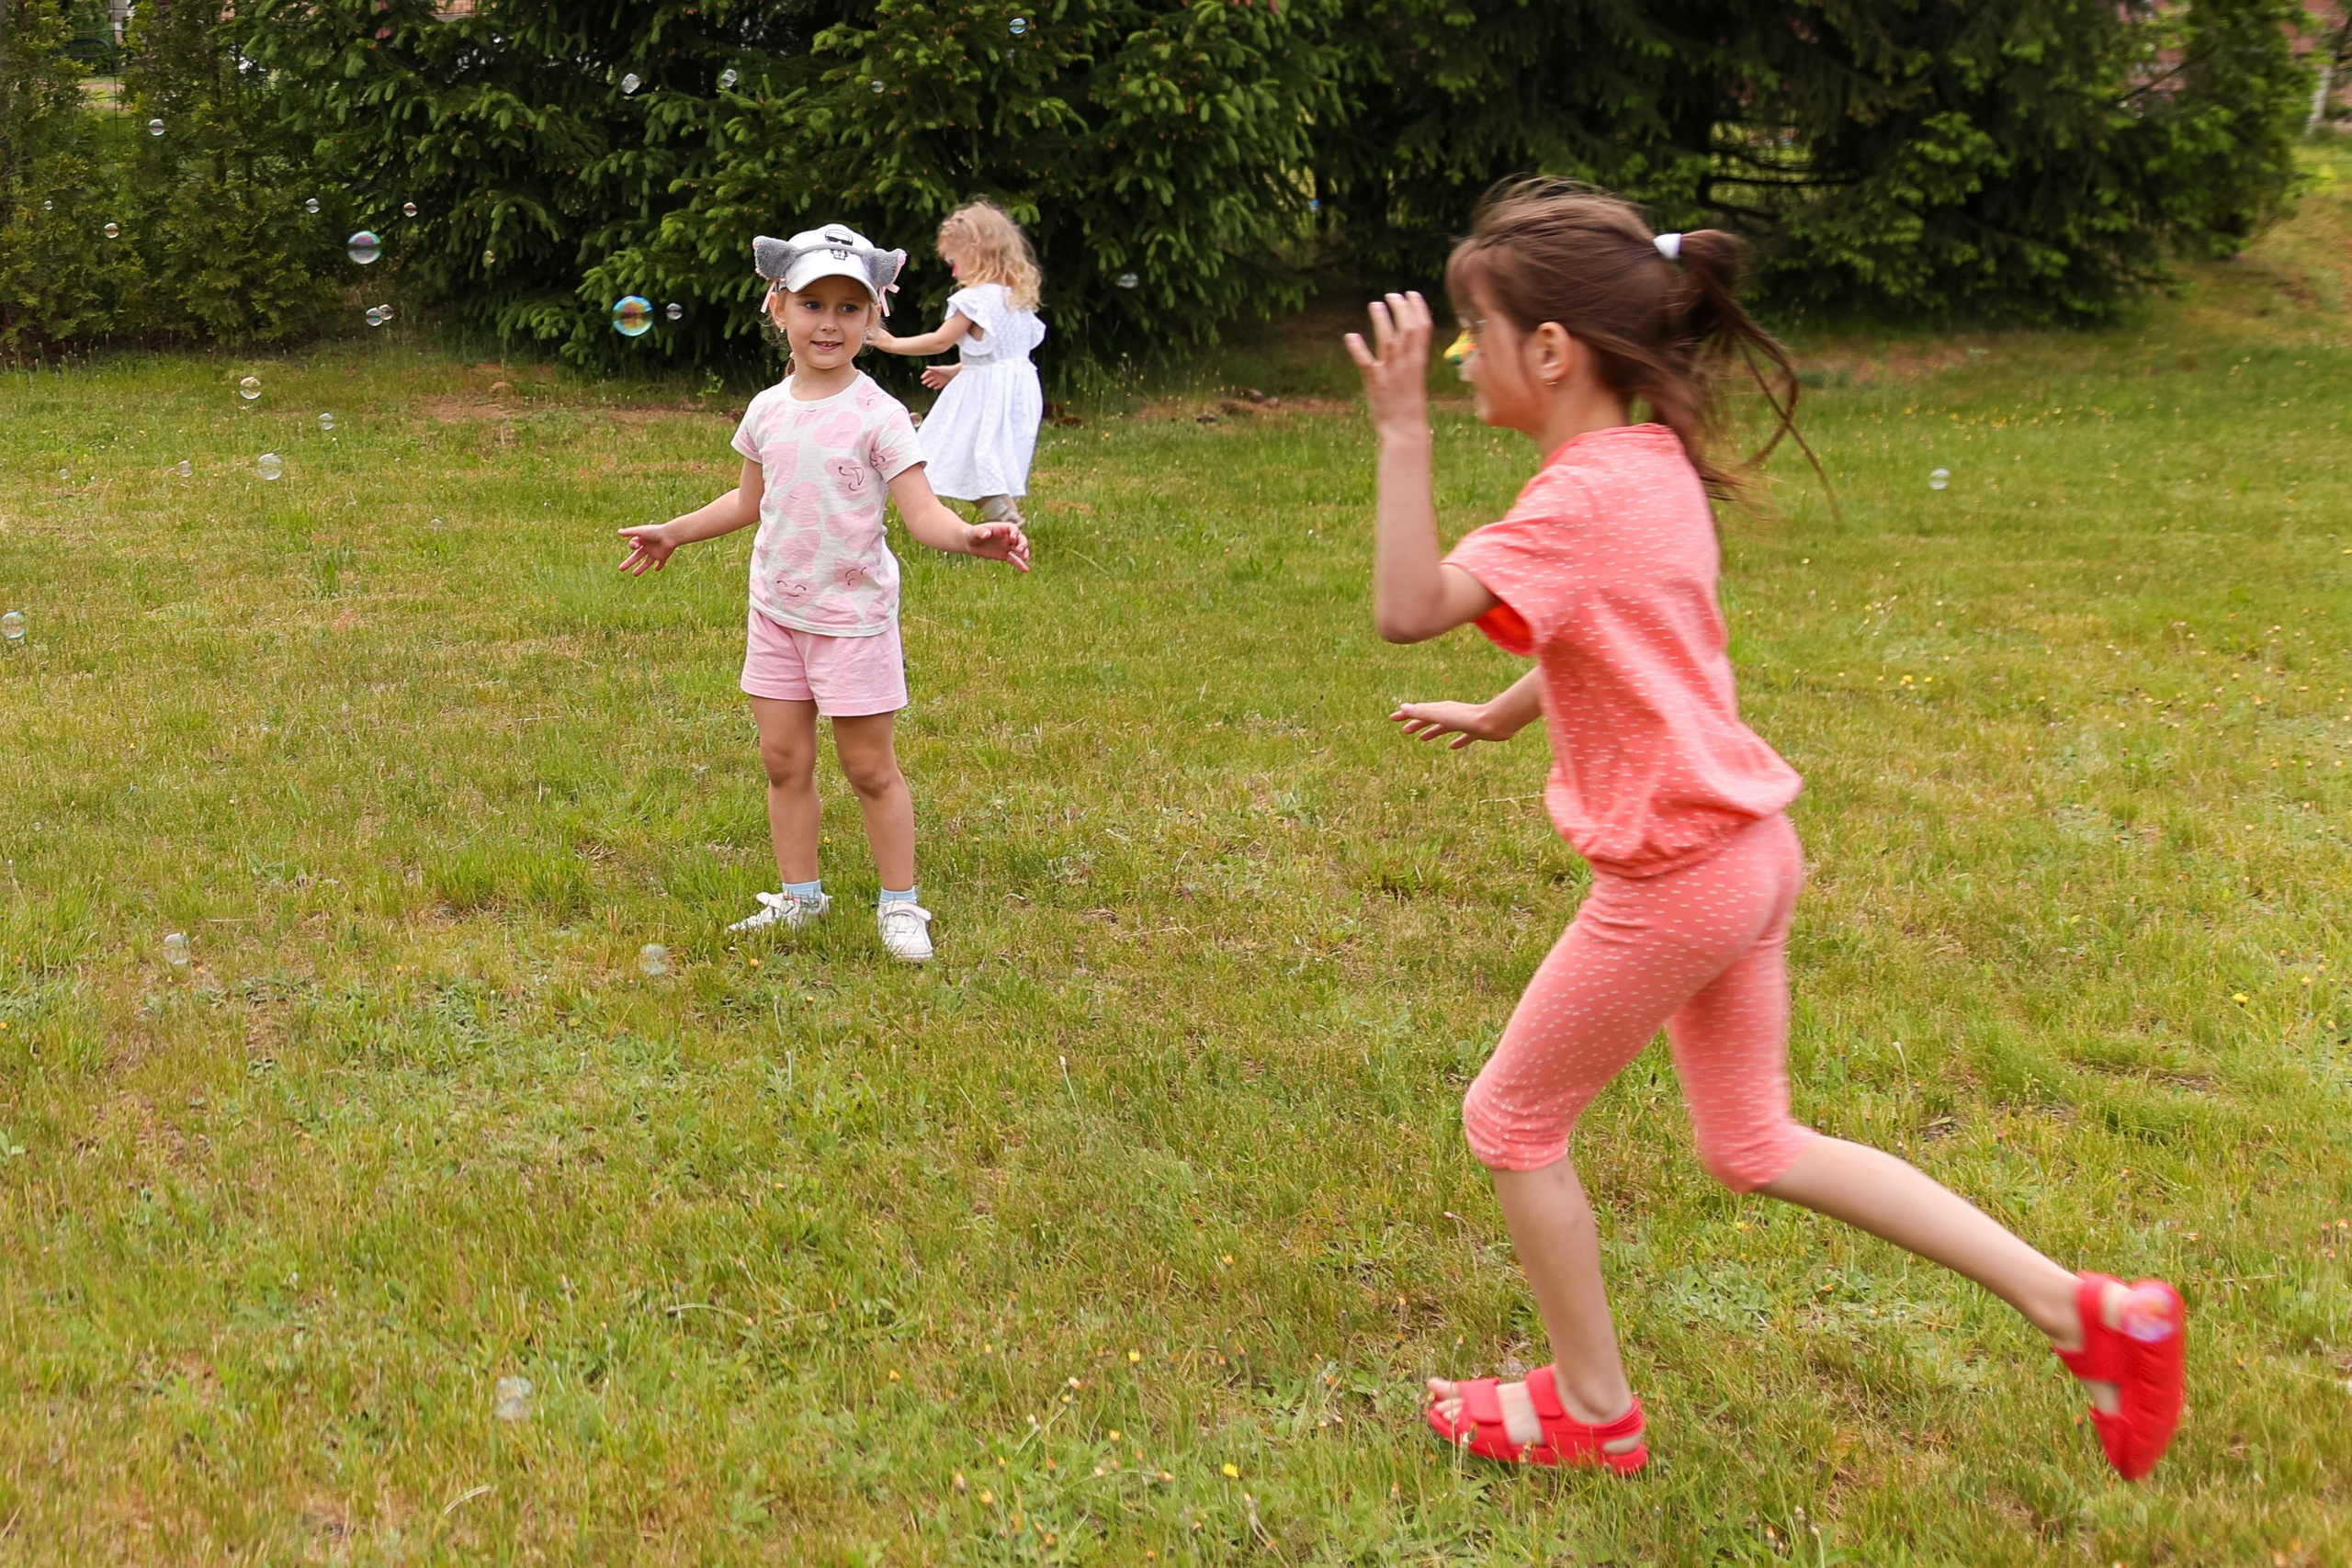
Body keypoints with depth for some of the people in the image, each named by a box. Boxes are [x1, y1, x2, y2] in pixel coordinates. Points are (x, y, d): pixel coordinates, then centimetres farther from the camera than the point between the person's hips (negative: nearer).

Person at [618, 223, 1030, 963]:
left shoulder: (877, 415, -13)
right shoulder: (767, 411, 4)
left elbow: (922, 513, -21)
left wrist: (971, 536, -41)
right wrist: (673, 531, 27)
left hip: (853, 616, -5)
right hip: (776, 612, 5)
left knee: (869, 766, 1)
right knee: (783, 758, 10)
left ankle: (900, 906, 15)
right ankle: (799, 897, 24)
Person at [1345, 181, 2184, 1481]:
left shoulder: (1581, 501, -21)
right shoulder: (1656, 464, 7)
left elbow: (1408, 610, -28)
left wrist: (1403, 435, -28)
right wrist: (1497, 713, 32)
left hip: (1674, 876, -9)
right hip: (1746, 849, 9)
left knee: (1511, 1119, 11)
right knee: (1754, 1148, 21)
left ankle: (1592, 1408, 28)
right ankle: (2084, 1311, 20)